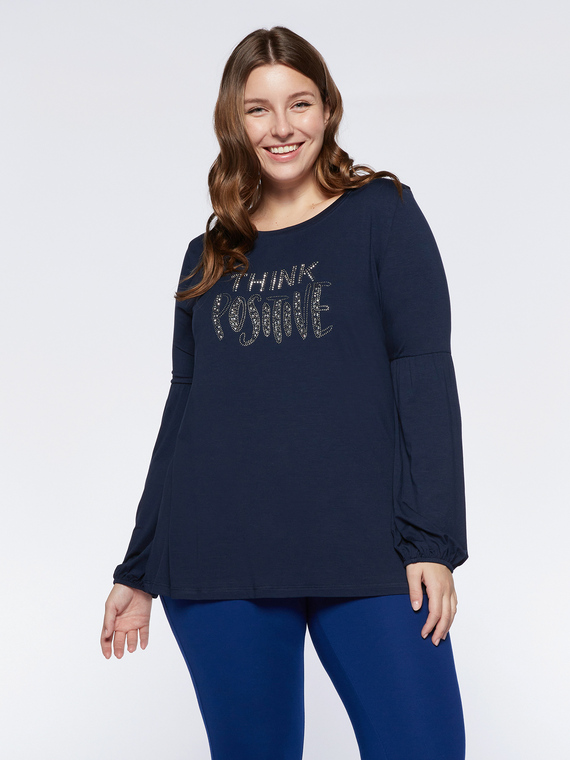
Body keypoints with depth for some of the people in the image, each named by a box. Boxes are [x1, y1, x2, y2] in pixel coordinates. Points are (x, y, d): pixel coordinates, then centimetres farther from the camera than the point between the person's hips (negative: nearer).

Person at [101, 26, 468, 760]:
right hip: (218, 563, 3)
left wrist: (432, 540, -10)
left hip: (364, 555, -2)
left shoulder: (382, 213, 5)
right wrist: (138, 569, 14)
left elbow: (425, 376, -2)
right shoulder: (207, 257, 15)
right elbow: (181, 410, 16)